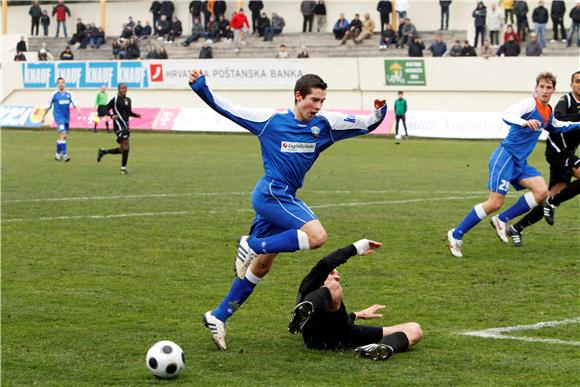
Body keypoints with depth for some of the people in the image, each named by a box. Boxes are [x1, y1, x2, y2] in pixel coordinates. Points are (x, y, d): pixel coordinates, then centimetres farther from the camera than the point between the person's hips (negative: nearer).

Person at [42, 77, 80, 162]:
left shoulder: (69, 94, 8)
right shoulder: (54, 94, 0)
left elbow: (75, 103, 1)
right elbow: (48, 106, 9)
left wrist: (78, 110, -19)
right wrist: (44, 116, 13)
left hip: (66, 117, 5)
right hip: (58, 116, -5)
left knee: (64, 136, 12)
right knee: (62, 134, -19)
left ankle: (58, 153, 29)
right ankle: (64, 154, -24)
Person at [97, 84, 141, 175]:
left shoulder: (128, 100, 15)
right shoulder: (115, 100, -7)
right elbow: (106, 109, -8)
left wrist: (136, 115, 7)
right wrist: (112, 116, -26)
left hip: (126, 126, 8)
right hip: (119, 125, -8)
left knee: (122, 149, 10)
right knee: (126, 144, -16)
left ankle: (103, 151, 27)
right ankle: (123, 168, -10)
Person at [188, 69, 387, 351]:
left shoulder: (323, 125, 6)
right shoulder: (271, 121, -6)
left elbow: (365, 125, 7)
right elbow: (226, 108, -1)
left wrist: (378, 113, -14)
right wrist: (200, 87, -9)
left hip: (284, 199, 7)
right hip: (271, 193, -7)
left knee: (261, 266, 11)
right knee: (317, 235, -24)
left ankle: (218, 316, 19)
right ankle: (252, 246, -13)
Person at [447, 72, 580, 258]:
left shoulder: (548, 113, 13)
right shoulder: (529, 104, -14)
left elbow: (558, 126, 37)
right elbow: (507, 115, -32)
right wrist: (525, 123, -49)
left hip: (520, 162, 8)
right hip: (506, 156, -8)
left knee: (542, 192, -9)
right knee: (495, 203, -13)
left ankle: (501, 220, 1)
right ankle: (456, 235, -2)